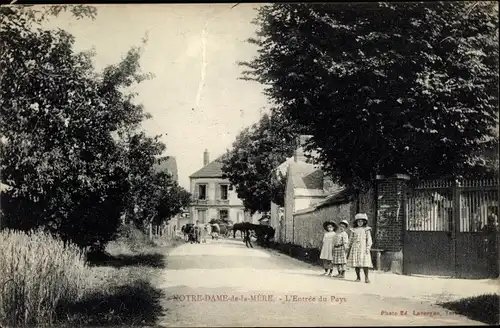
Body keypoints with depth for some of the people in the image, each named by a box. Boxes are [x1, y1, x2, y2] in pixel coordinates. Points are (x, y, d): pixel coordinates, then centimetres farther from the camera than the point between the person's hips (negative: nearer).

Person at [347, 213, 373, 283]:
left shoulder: (366, 230, 5)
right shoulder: (354, 230, 13)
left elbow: (369, 239, 0)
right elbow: (351, 240, 16)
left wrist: (368, 248, -10)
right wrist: (349, 248, 12)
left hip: (363, 247, -3)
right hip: (355, 248, 3)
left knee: (365, 263, -11)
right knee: (356, 262, 1)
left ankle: (366, 277, -7)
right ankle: (358, 277, 9)